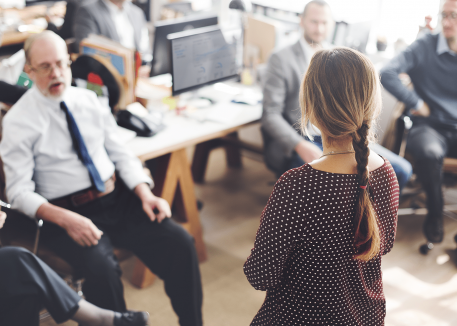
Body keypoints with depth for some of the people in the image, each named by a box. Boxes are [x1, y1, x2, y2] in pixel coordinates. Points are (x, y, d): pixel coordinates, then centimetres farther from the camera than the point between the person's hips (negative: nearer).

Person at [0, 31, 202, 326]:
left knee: (180, 243, -14)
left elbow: (120, 154, 12)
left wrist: (145, 194, -5)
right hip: (67, 212, -4)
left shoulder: (89, 100, 10)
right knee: (102, 268, -33)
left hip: (118, 199, 5)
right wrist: (66, 219, -24)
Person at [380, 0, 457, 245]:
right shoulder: (426, 46, -2)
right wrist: (417, 103, -9)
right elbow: (387, 74, -12)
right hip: (430, 126, -3)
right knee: (429, 152, -38)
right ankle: (435, 213, -11)